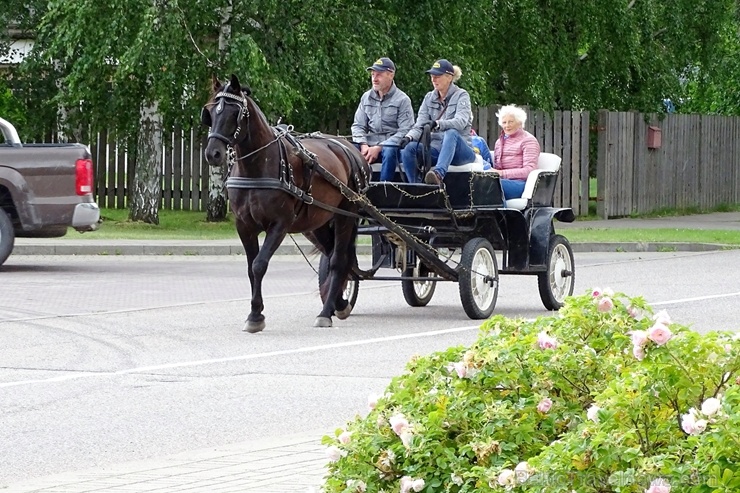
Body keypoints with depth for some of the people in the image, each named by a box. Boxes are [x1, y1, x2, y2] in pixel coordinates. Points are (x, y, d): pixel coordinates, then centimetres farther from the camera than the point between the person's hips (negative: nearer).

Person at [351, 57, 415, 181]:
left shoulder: (402, 100, -2)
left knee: (389, 152, -38)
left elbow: (405, 131, -9)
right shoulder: (366, 98, 13)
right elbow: (358, 126, 13)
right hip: (370, 144, 4)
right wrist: (364, 145, -10)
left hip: (392, 145, -4)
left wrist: (379, 148, -17)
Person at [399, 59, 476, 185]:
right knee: (408, 148, -24)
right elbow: (420, 125, 4)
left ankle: (439, 173, -61)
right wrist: (409, 137, -19)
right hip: (437, 149, 5)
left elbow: (460, 122, -19)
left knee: (451, 133, -39)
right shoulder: (429, 98, 14)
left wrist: (438, 124, -37)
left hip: (460, 150, -5)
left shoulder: (461, 95, 0)